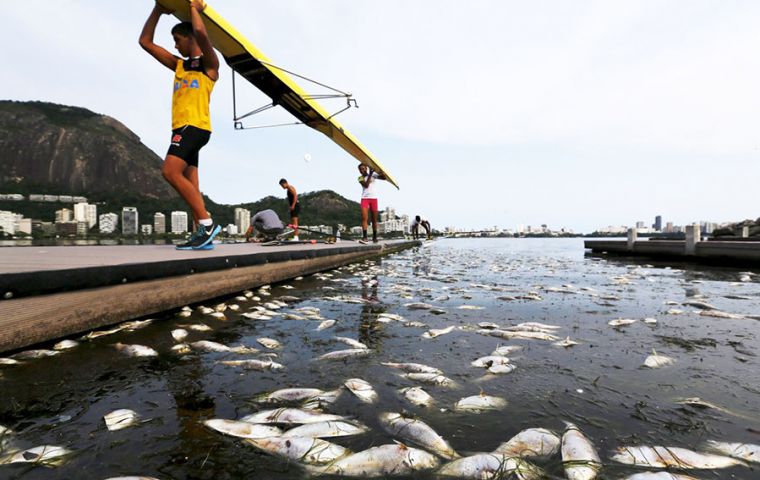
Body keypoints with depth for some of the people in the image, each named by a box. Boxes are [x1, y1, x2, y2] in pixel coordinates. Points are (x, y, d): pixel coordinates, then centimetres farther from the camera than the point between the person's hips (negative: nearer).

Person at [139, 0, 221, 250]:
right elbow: (145, 41, 29)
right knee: (189, 184, -2)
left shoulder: (209, 63, 6)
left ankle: (207, 223, -23)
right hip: (183, 128, 8)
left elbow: (200, 33, -13)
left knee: (170, 172, -24)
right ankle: (202, 233, -5)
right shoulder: (178, 65, 26)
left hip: (195, 126, -8)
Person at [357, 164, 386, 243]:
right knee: (364, 218, -17)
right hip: (365, 199, -1)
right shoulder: (360, 178, 5)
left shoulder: (373, 175, 8)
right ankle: (364, 237, -23)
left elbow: (384, 177, 2)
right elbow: (366, 185, -11)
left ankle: (374, 237, 12)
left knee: (374, 219, 3)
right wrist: (370, 175, -13)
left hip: (373, 198, 1)